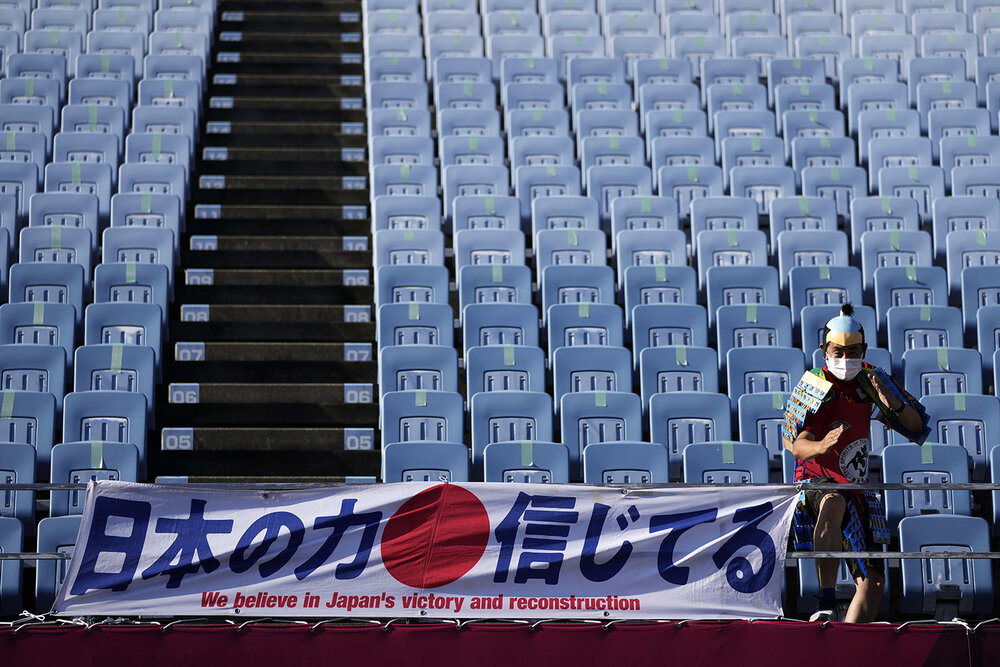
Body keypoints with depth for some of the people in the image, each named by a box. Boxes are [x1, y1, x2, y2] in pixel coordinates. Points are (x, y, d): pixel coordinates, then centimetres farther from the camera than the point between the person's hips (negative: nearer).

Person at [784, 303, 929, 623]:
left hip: (856, 490, 6)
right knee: (834, 503, -41)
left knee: (873, 580, -1)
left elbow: (917, 426, 2)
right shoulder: (813, 387, -9)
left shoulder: (870, 379, 3)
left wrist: (893, 404, -20)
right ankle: (827, 602, -45)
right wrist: (821, 446, -47)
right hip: (816, 483, -6)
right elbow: (796, 445, -23)